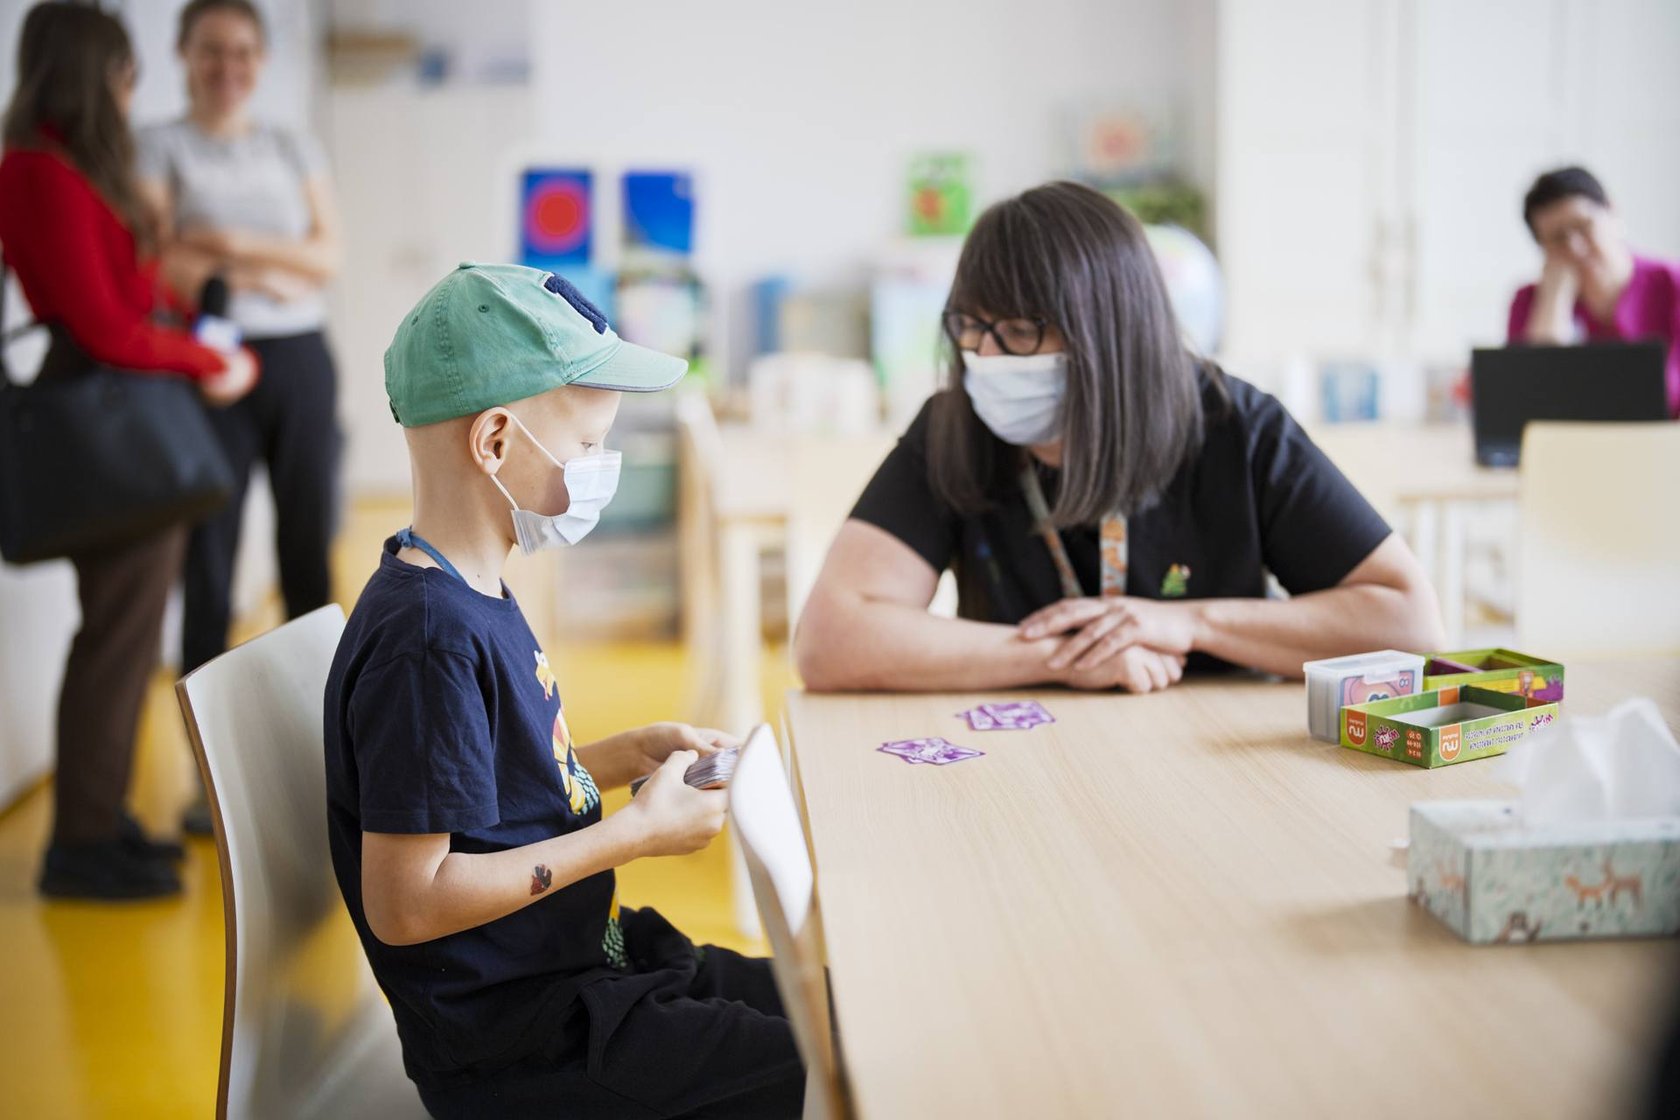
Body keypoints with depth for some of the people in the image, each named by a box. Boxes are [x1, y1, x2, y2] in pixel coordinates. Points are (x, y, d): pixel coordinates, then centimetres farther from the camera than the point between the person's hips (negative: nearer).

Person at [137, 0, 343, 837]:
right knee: (207, 565, -1)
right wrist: (271, 271, -8)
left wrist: (235, 244, -10)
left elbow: (328, 256, 4)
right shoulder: (157, 149, 2)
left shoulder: (293, 149, 14)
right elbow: (163, 267, -9)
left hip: (300, 363, 4)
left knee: (309, 556, 6)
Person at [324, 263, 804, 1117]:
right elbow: (404, 904, -26)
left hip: (584, 964, 10)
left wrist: (627, 754, 5)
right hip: (519, 1042, -10)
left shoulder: (472, 596, 6)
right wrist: (635, 833, -21)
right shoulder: (429, 640, -25)